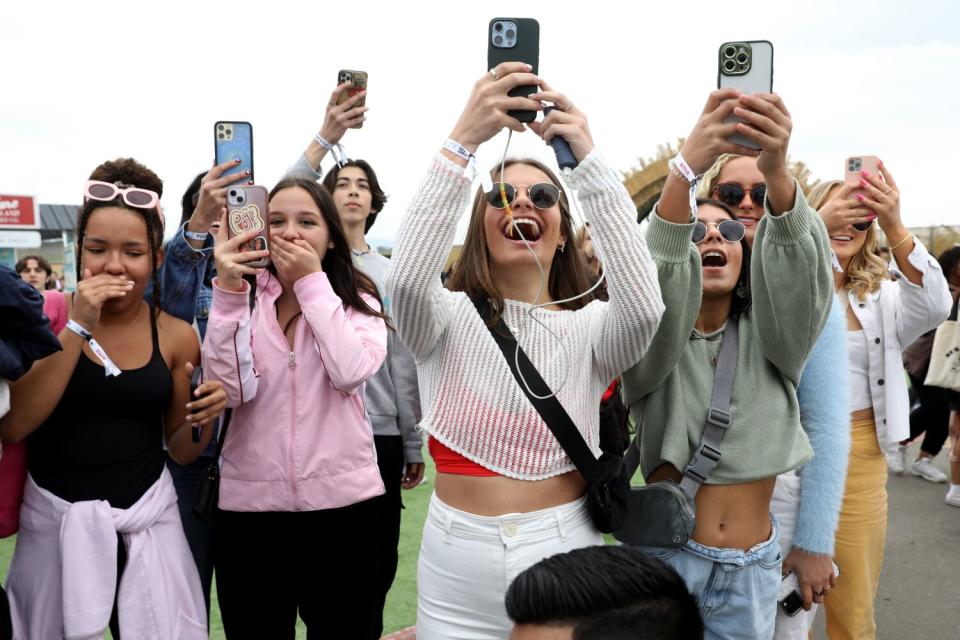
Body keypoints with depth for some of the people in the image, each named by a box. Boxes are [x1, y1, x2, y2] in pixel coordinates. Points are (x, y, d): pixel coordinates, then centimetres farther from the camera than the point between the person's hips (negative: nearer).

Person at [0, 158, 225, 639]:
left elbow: (180, 450, 7)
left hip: (148, 516, 1)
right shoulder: (45, 315, -5)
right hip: (54, 515, -1)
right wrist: (78, 327, -20)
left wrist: (203, 418, -15)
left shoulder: (175, 336, -1)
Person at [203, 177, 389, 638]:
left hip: (341, 499, 0)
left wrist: (313, 282, -14)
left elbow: (350, 373, -19)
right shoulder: (245, 298, 2)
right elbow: (225, 390, -12)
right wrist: (227, 289, -18)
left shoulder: (358, 300, 1)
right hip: (250, 502, 1)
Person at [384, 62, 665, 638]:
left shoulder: (590, 327, -1)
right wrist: (463, 141, -31)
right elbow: (406, 279, -24)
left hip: (564, 553, 0)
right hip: (458, 568, 0)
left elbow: (644, 307, -23)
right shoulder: (447, 317, -2)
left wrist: (589, 159, -27)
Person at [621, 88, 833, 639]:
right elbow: (655, 279, -26)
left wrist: (777, 172, -38)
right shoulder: (654, 339, -4)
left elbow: (797, 278, -19)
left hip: (753, 569, 2)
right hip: (664, 555, -2)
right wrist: (687, 166, -41)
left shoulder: (770, 337, 2)